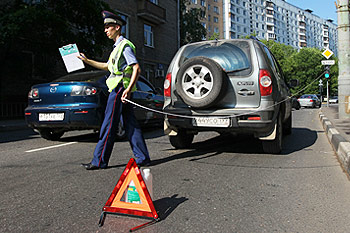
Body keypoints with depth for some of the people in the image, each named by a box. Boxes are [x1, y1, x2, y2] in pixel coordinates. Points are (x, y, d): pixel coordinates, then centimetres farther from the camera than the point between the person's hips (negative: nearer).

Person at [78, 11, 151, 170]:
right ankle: (143, 158, 10)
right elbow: (107, 66, 34)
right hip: (119, 89, 10)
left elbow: (137, 69, -17)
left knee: (109, 125, -5)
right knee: (130, 125, 7)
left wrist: (128, 89, -25)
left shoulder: (125, 45, -8)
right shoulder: (117, 46, 23)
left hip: (120, 89, -10)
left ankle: (99, 161, 2)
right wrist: (87, 61, 30)